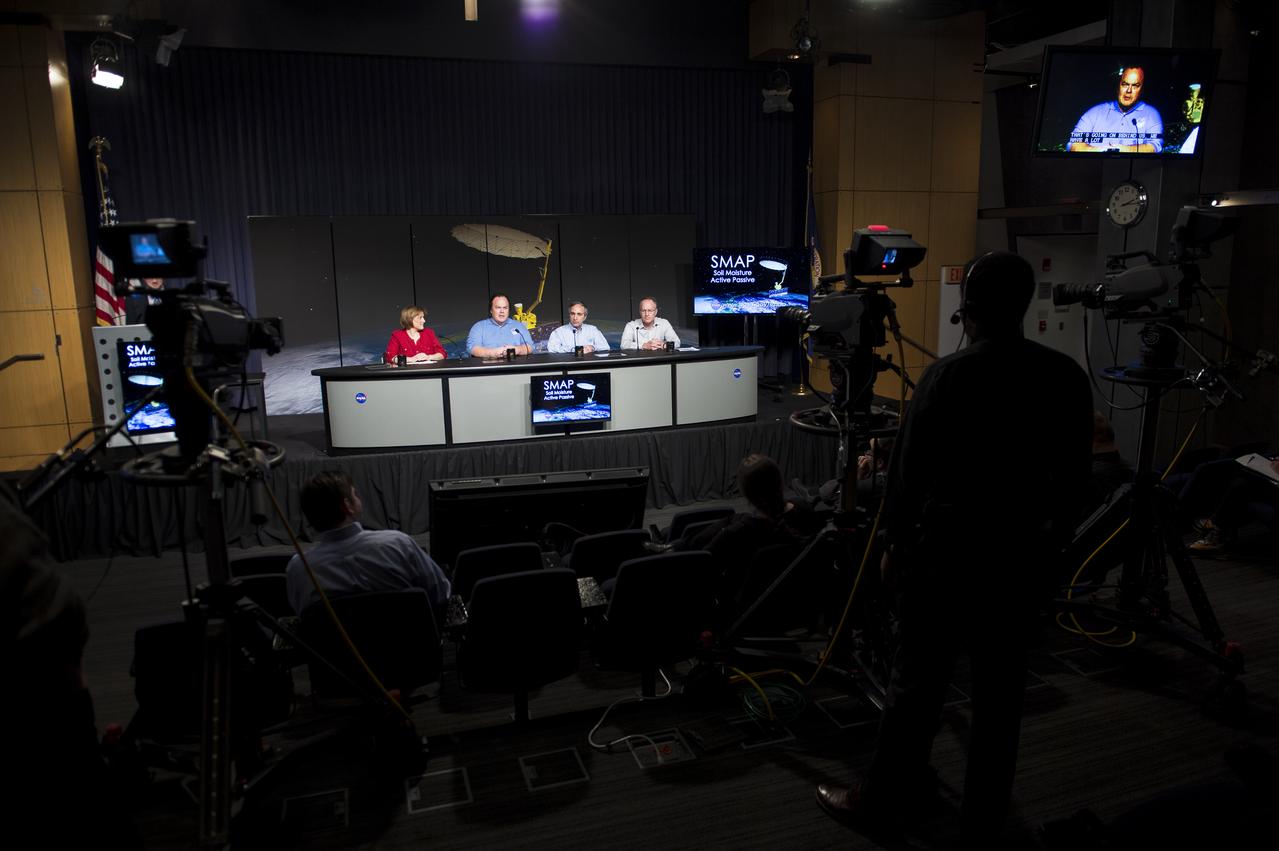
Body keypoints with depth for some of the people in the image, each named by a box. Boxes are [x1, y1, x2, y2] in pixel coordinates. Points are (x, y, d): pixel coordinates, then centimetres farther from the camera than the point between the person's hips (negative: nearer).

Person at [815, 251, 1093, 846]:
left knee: (916, 683, 6)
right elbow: (1076, 477, 7)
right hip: (1026, 559, 5)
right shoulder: (1068, 377, 0)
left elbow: (908, 469, -9)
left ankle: (882, 802, 21)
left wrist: (894, 542, 4)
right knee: (1001, 692, 13)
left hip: (948, 556, -4)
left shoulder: (947, 376, -13)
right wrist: (1054, 541, 18)